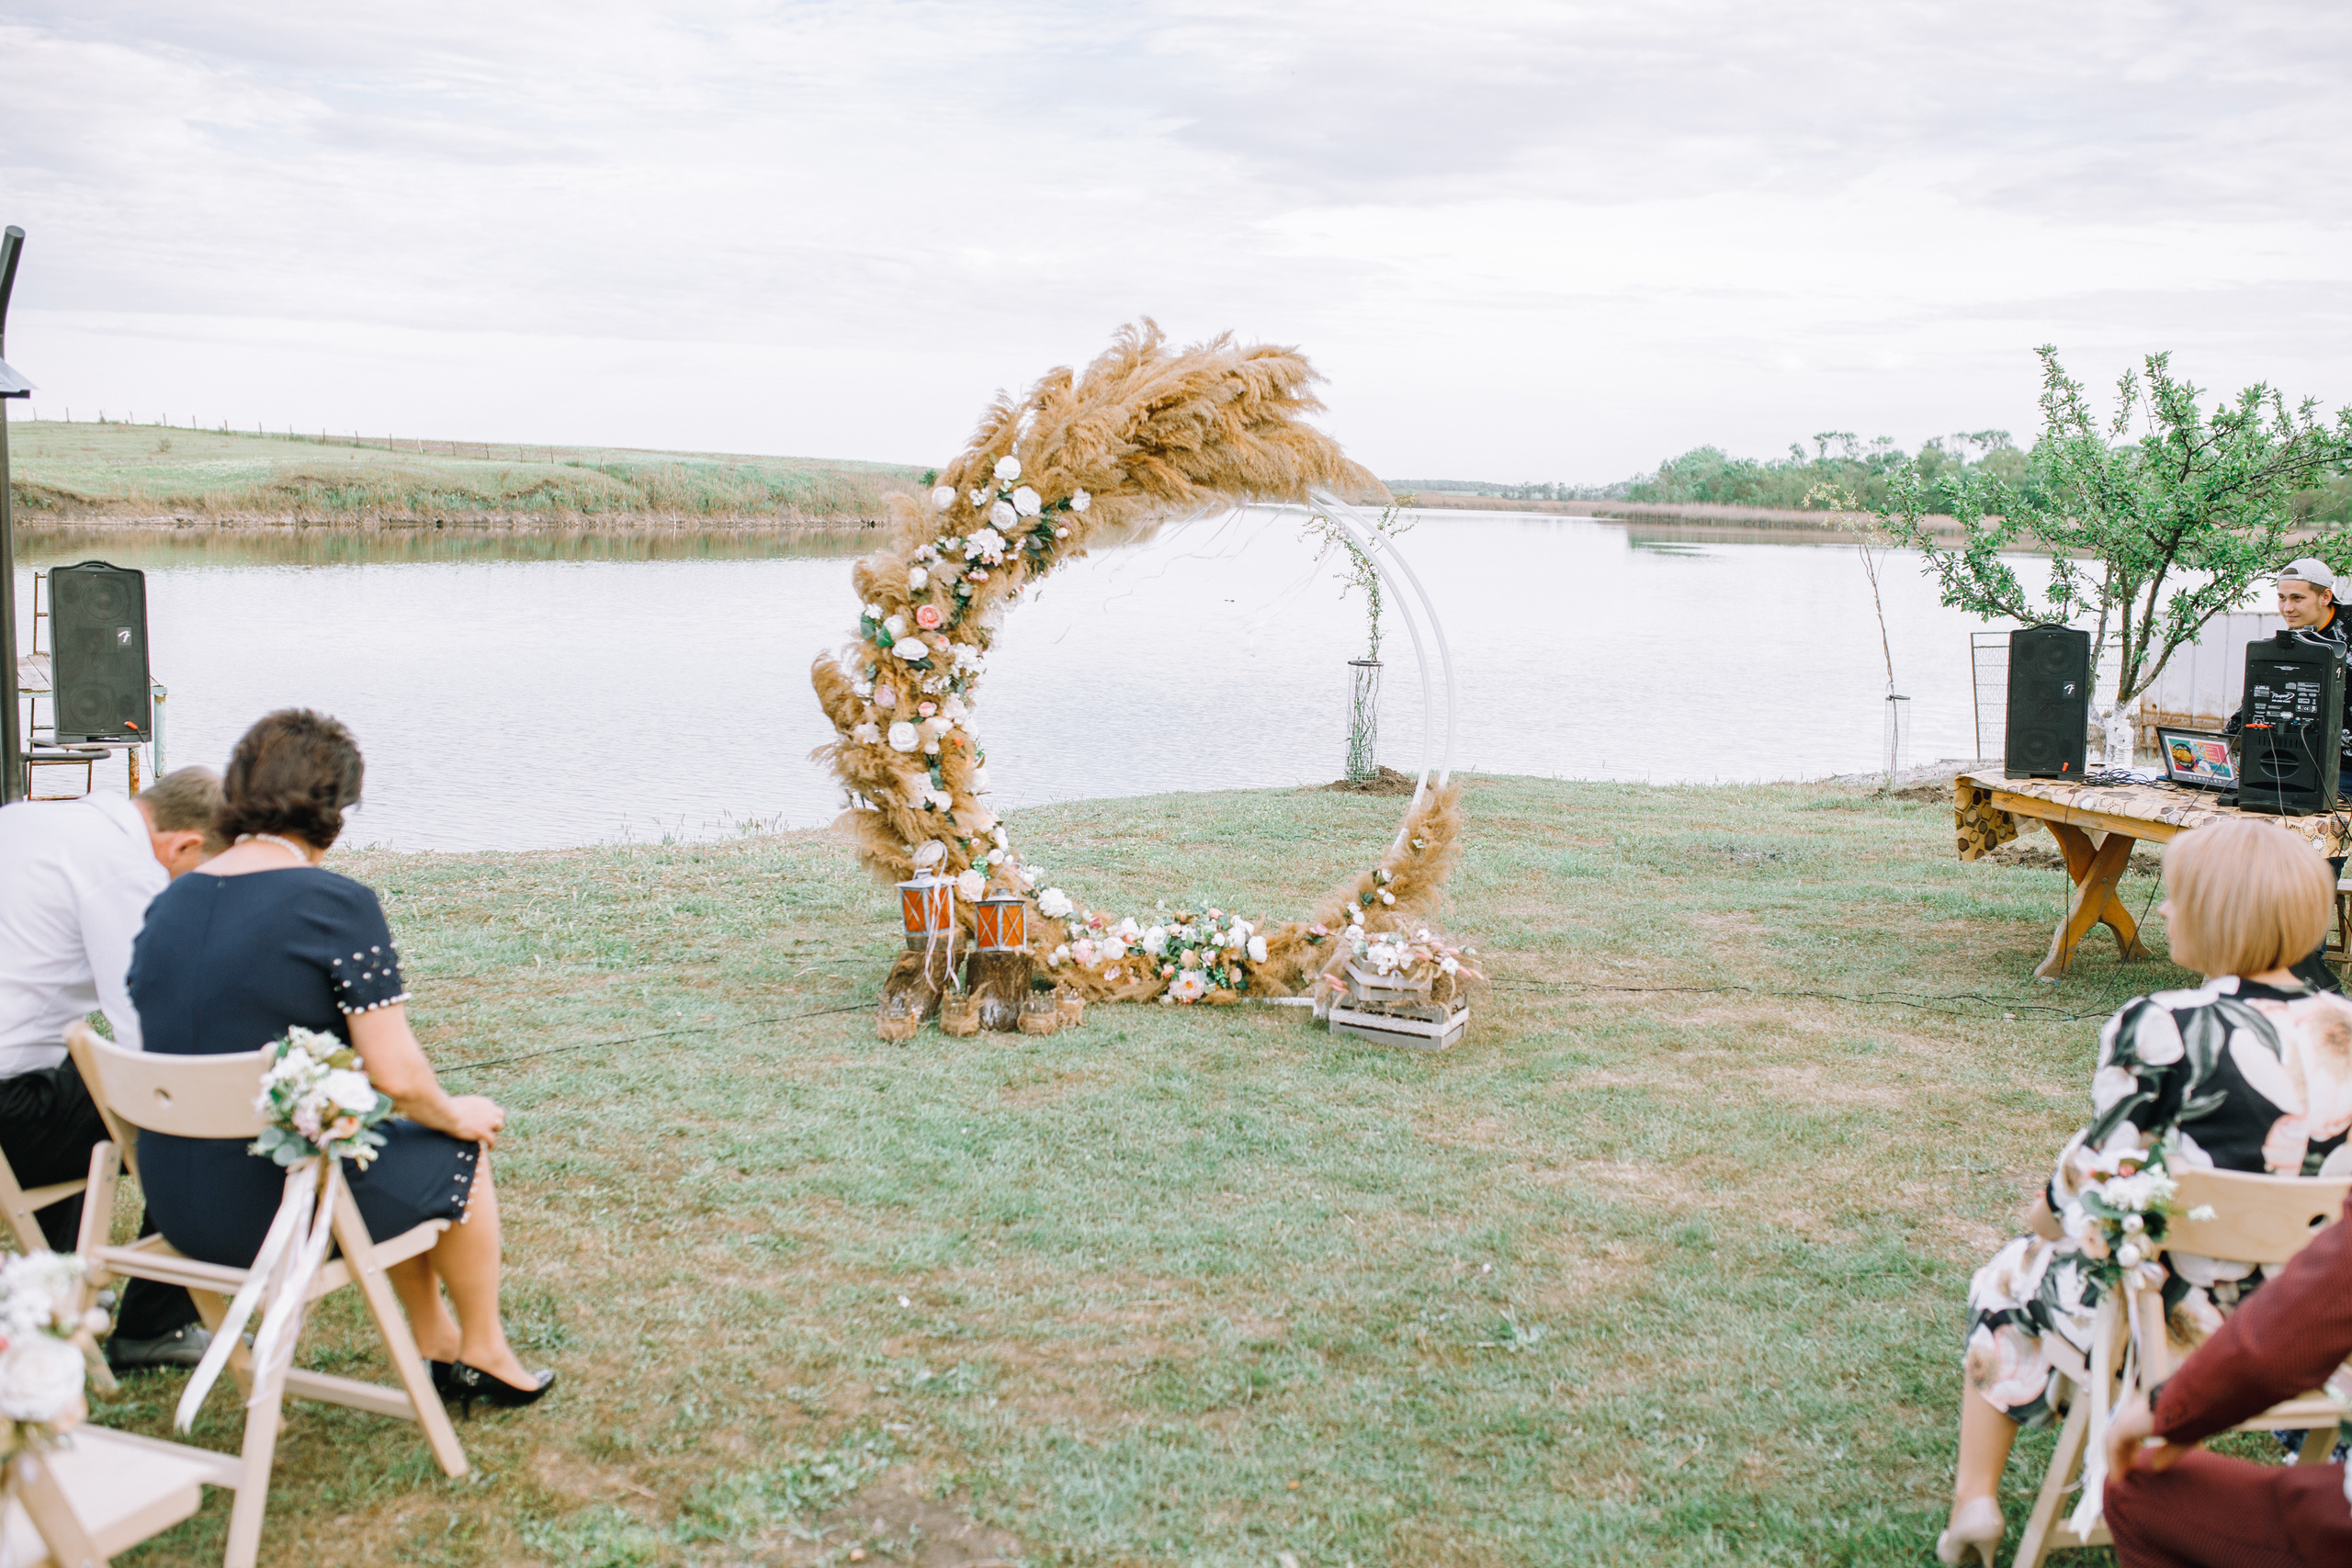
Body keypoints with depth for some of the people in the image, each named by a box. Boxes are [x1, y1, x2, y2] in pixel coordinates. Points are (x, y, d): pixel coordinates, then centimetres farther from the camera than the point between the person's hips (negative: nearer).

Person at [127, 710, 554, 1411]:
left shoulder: (167, 904, 3)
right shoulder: (337, 905, -18)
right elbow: (396, 1075, -19)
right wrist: (454, 1114, 3)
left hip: (175, 1209, 7)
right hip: (285, 1210, -7)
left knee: (391, 1144, 30)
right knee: (458, 1152, 20)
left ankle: (436, 1343, 41)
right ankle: (483, 1354, 35)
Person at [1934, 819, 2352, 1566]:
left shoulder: (2162, 1028, -21)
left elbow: (2100, 1174, -15)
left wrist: (2049, 1212, 7)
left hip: (2177, 1318, -5)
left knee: (2011, 1277, 24)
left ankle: (1974, 1498, 24)